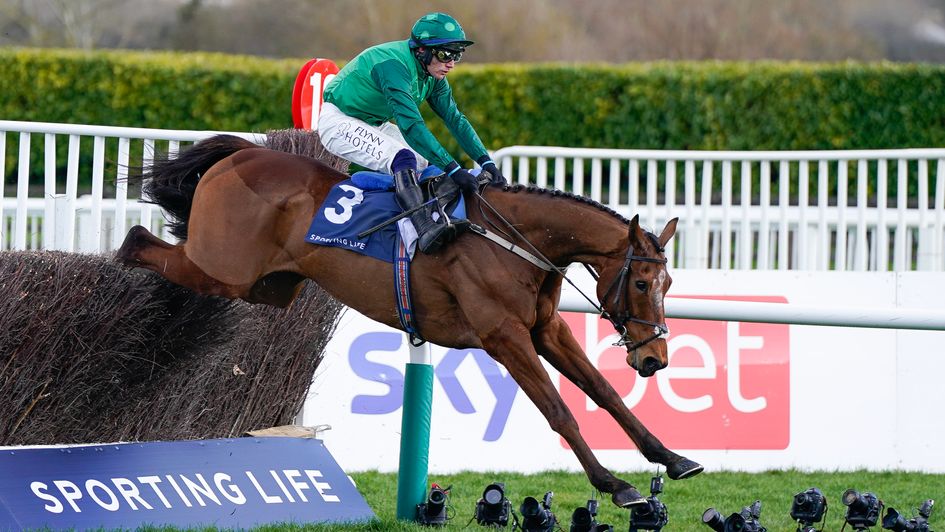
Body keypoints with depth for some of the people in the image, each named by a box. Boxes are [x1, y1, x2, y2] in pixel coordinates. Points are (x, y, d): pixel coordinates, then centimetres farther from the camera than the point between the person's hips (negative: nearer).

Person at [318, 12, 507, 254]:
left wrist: (486, 162, -12)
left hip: (375, 124, 11)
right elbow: (411, 124, -39)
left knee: (429, 165, 4)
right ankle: (424, 230, -46)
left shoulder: (433, 75, -2)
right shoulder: (393, 65, -31)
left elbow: (454, 119, 1)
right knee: (403, 158, -31)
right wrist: (452, 169, -43)